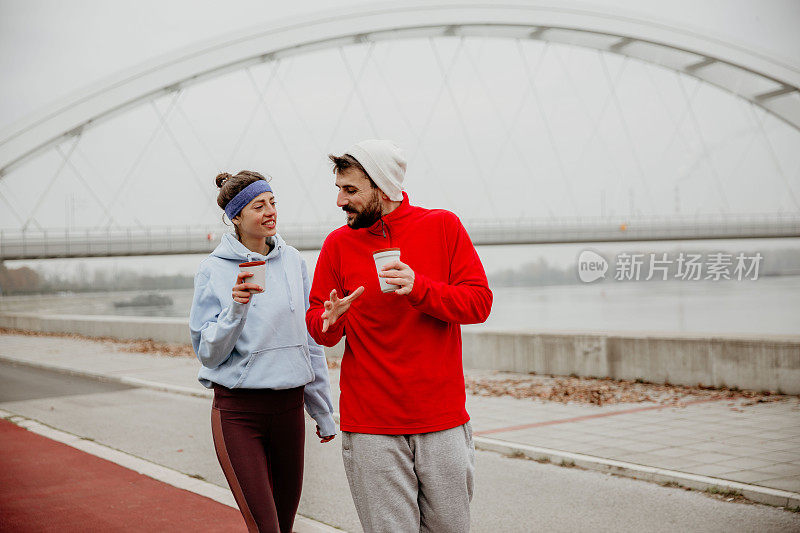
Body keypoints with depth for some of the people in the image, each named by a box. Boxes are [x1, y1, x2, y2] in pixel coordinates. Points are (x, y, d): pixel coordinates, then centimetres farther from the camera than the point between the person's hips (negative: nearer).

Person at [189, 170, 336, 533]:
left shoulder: (292, 261, 5)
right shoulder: (214, 270, -6)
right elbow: (208, 352, -5)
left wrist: (324, 413, 15)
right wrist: (235, 309, -23)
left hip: (289, 406, 4)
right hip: (237, 411, -4)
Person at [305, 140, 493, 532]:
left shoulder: (442, 226, 1)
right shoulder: (338, 244, 4)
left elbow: (479, 302, -3)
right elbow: (316, 323, 9)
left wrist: (419, 288, -18)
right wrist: (329, 320, -15)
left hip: (443, 424, 0)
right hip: (370, 430, 0)